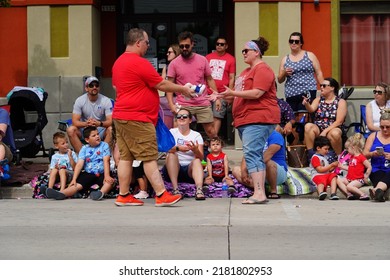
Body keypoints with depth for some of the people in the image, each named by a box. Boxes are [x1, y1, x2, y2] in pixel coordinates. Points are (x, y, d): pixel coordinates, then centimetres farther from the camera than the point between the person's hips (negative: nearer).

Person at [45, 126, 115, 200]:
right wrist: (74, 179, -15)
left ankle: (101, 192, -61)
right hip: (88, 174, 2)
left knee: (110, 181, -34)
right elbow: (79, 164, -3)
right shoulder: (84, 148, 5)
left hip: (101, 174, -2)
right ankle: (61, 194, -46)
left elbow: (106, 161, -9)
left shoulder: (104, 145, 1)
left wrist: (107, 176, -23)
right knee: (77, 185, -22)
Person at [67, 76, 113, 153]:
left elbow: (110, 121, -16)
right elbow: (75, 121, -14)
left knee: (111, 130, -32)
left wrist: (100, 123, -39)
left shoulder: (106, 101, -8)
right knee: (70, 130, -27)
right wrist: (86, 124, -36)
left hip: (101, 131, -1)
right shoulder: (80, 100, -6)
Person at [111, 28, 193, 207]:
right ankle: (161, 195, -7)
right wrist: (182, 89, 2)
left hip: (120, 116, 9)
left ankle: (123, 196, 9)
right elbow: (161, 85, -11)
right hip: (137, 118, -9)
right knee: (150, 158, -8)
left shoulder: (118, 62, 15)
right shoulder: (140, 63, -15)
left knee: (125, 157, 8)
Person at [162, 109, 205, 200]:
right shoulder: (172, 132, 8)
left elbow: (201, 158, -6)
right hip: (173, 169, 0)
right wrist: (177, 148, -33)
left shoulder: (196, 135, 8)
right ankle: (175, 189, -39)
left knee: (197, 161, -28)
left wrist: (195, 150, -29)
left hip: (190, 169, 0)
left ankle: (199, 189, -53)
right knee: (171, 155, -27)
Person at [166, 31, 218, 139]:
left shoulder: (202, 60, 6)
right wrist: (171, 104, -11)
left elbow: (210, 79, 12)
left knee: (211, 130, 4)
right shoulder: (174, 63, 1)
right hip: (183, 105, -1)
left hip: (203, 103, 1)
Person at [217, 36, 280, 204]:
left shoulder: (262, 69, -8)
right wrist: (225, 96, 15)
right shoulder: (247, 71, 25)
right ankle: (259, 193, 10)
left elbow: (257, 93, -20)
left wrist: (233, 93, -16)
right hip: (245, 120, 11)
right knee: (255, 156, 9)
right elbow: (241, 96, 31)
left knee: (252, 154, -19)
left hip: (259, 118, -11)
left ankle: (259, 193, -24)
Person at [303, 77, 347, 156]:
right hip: (318, 128, 3)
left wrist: (325, 131, -18)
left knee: (335, 134, -38)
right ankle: (310, 154, -26)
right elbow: (311, 109, -7)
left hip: (332, 129, -3)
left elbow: (339, 121, -8)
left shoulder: (341, 102, 2)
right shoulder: (318, 99, 13)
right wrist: (306, 104, -30)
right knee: (308, 126, -30)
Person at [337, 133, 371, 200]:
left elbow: (369, 167, -12)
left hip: (358, 180, -9)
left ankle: (363, 195, -23)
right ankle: (349, 194, -19)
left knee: (349, 186, -32)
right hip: (349, 178, 9)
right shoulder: (352, 157, 17)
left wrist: (366, 177, -9)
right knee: (338, 180, -8)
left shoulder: (361, 157, -11)